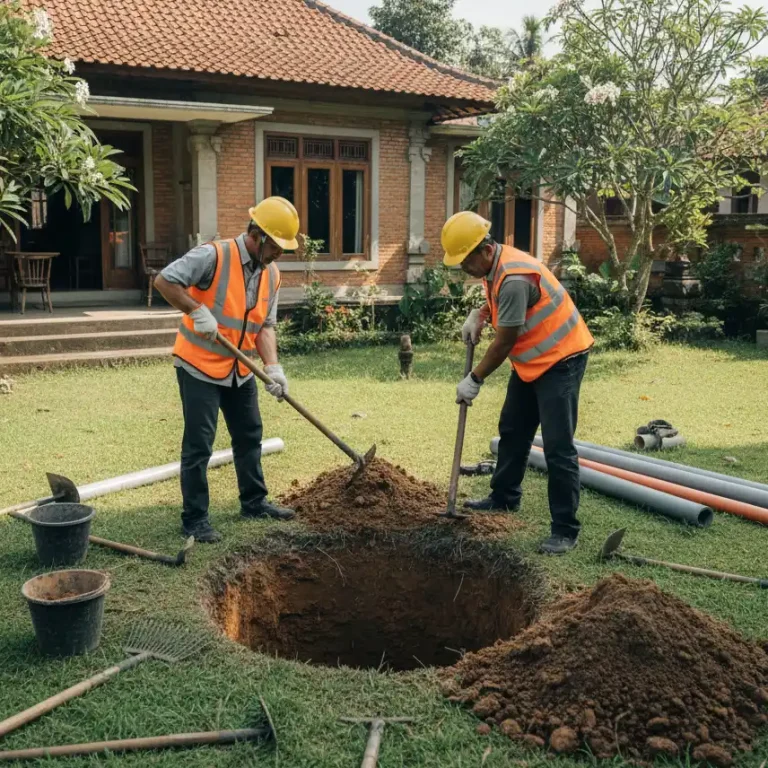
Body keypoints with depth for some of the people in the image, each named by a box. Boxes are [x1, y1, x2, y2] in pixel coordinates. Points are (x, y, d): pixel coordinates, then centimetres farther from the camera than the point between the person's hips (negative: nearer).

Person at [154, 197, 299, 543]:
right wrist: (197, 311, -30)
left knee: (249, 437, 16)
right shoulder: (213, 255, -19)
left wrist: (273, 366, -13)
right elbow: (164, 280, -22)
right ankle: (195, 519, 8)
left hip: (240, 370, 7)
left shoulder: (271, 274, 3)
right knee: (199, 445, -3)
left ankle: (254, 502, 32)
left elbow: (265, 325, 1)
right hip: (199, 366, -7)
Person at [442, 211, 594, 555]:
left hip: (561, 358, -10)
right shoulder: (495, 265, 1)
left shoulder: (514, 279, -29)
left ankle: (565, 530, -5)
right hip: (531, 359, 10)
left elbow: (504, 342, -23)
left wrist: (475, 379, -12)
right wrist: (479, 314, 1)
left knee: (558, 447, -11)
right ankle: (504, 498, 37)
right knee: (512, 431, 20)